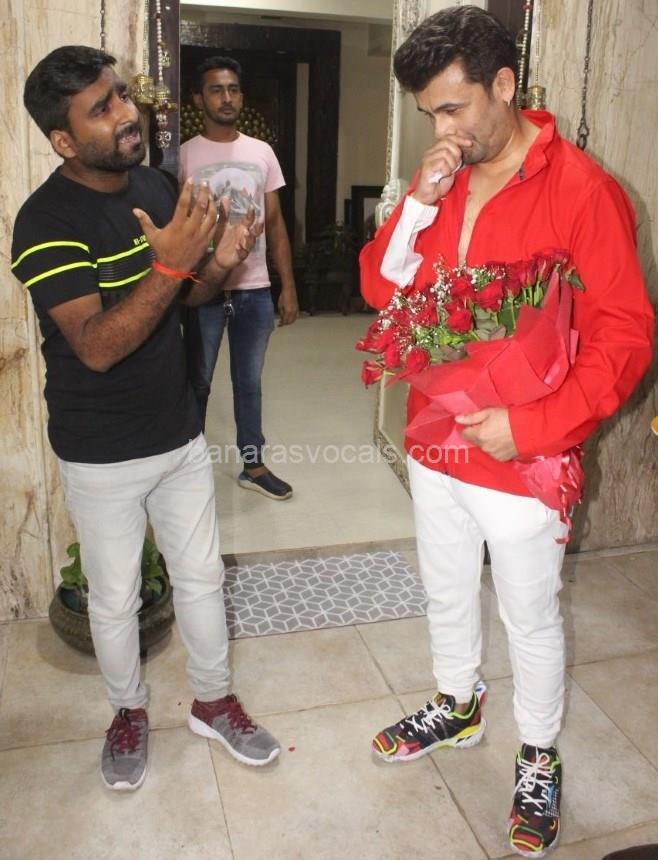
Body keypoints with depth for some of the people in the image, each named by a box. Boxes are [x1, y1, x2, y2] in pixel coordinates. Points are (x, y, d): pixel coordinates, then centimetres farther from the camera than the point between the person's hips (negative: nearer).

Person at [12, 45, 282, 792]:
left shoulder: (155, 185, 1)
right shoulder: (46, 222, -20)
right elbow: (97, 346, -28)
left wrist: (220, 260, -11)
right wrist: (170, 261, -37)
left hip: (180, 434, 6)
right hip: (100, 456, -5)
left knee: (201, 577, 17)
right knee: (114, 599, 14)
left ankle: (213, 701, 39)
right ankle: (128, 711, 40)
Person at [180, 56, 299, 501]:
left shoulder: (262, 152, 6)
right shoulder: (184, 156, -3)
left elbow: (275, 223, 8)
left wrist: (288, 286, 4)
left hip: (255, 290, 3)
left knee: (249, 382, 15)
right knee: (197, 383, 8)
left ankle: (253, 465, 29)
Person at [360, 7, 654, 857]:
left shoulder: (582, 190, -16)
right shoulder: (442, 183, 4)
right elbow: (380, 290, 2)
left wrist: (532, 426, -24)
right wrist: (417, 205, -13)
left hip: (521, 461, -5)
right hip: (434, 448, 6)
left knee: (529, 618, 13)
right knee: (446, 596, 23)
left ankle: (538, 762, 37)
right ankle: (457, 705, 50)